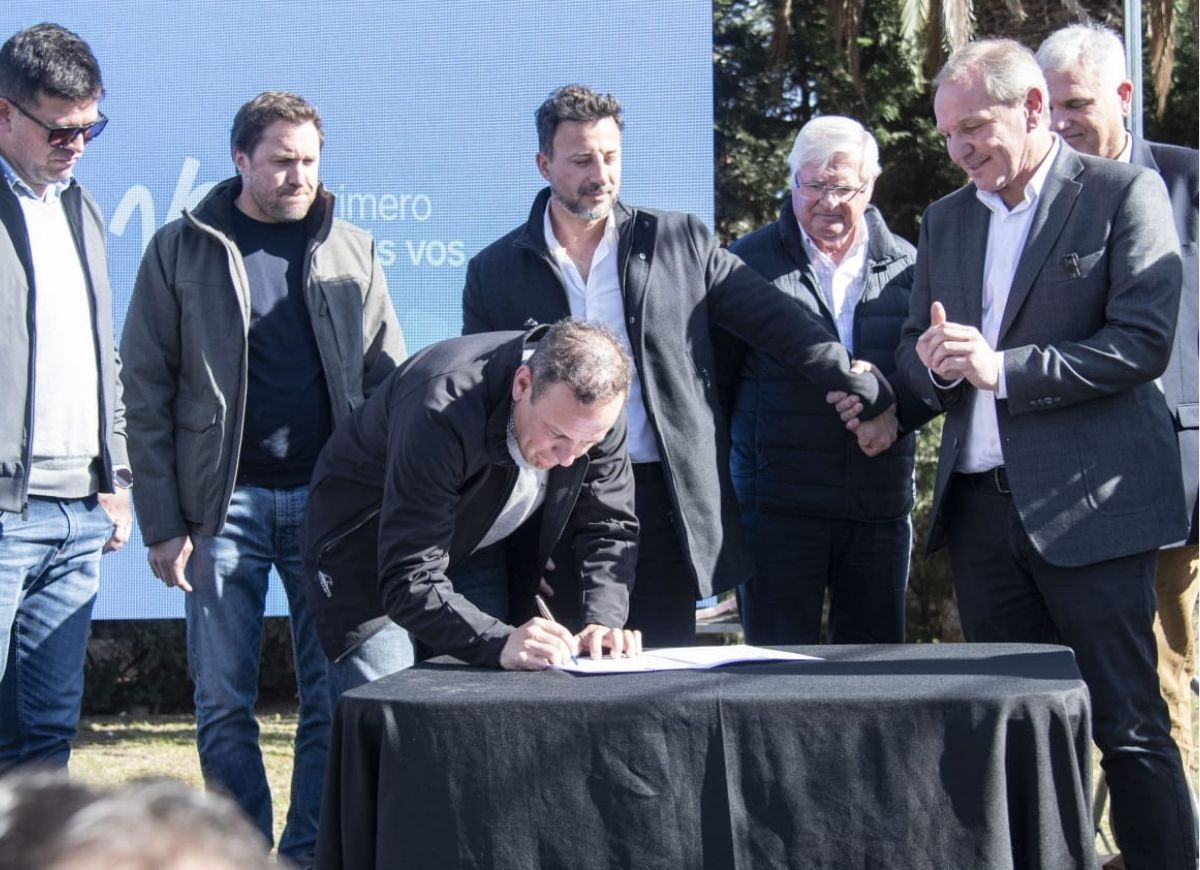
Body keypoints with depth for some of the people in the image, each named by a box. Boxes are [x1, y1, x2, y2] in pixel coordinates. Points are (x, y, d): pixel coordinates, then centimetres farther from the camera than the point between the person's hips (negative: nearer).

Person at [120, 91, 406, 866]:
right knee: (224, 701, 2)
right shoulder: (182, 251, 2)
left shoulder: (351, 251, 8)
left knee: (334, 698, 1)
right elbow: (147, 393, 1)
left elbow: (389, 384, 10)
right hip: (225, 503, -1)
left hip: (329, 501, 1)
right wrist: (163, 523, -5)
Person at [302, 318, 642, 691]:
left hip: (475, 557, 5)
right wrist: (500, 643, -53)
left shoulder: (596, 412, -20)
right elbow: (409, 581, -39)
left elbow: (611, 526, -10)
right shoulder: (441, 412, -37)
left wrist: (603, 621, -28)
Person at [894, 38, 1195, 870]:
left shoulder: (1124, 194, -4)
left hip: (1088, 505, -6)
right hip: (980, 505, 6)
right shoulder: (946, 219, 15)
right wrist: (934, 362, -7)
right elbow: (916, 346, 18)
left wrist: (1001, 368, -18)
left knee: (1129, 729, -5)